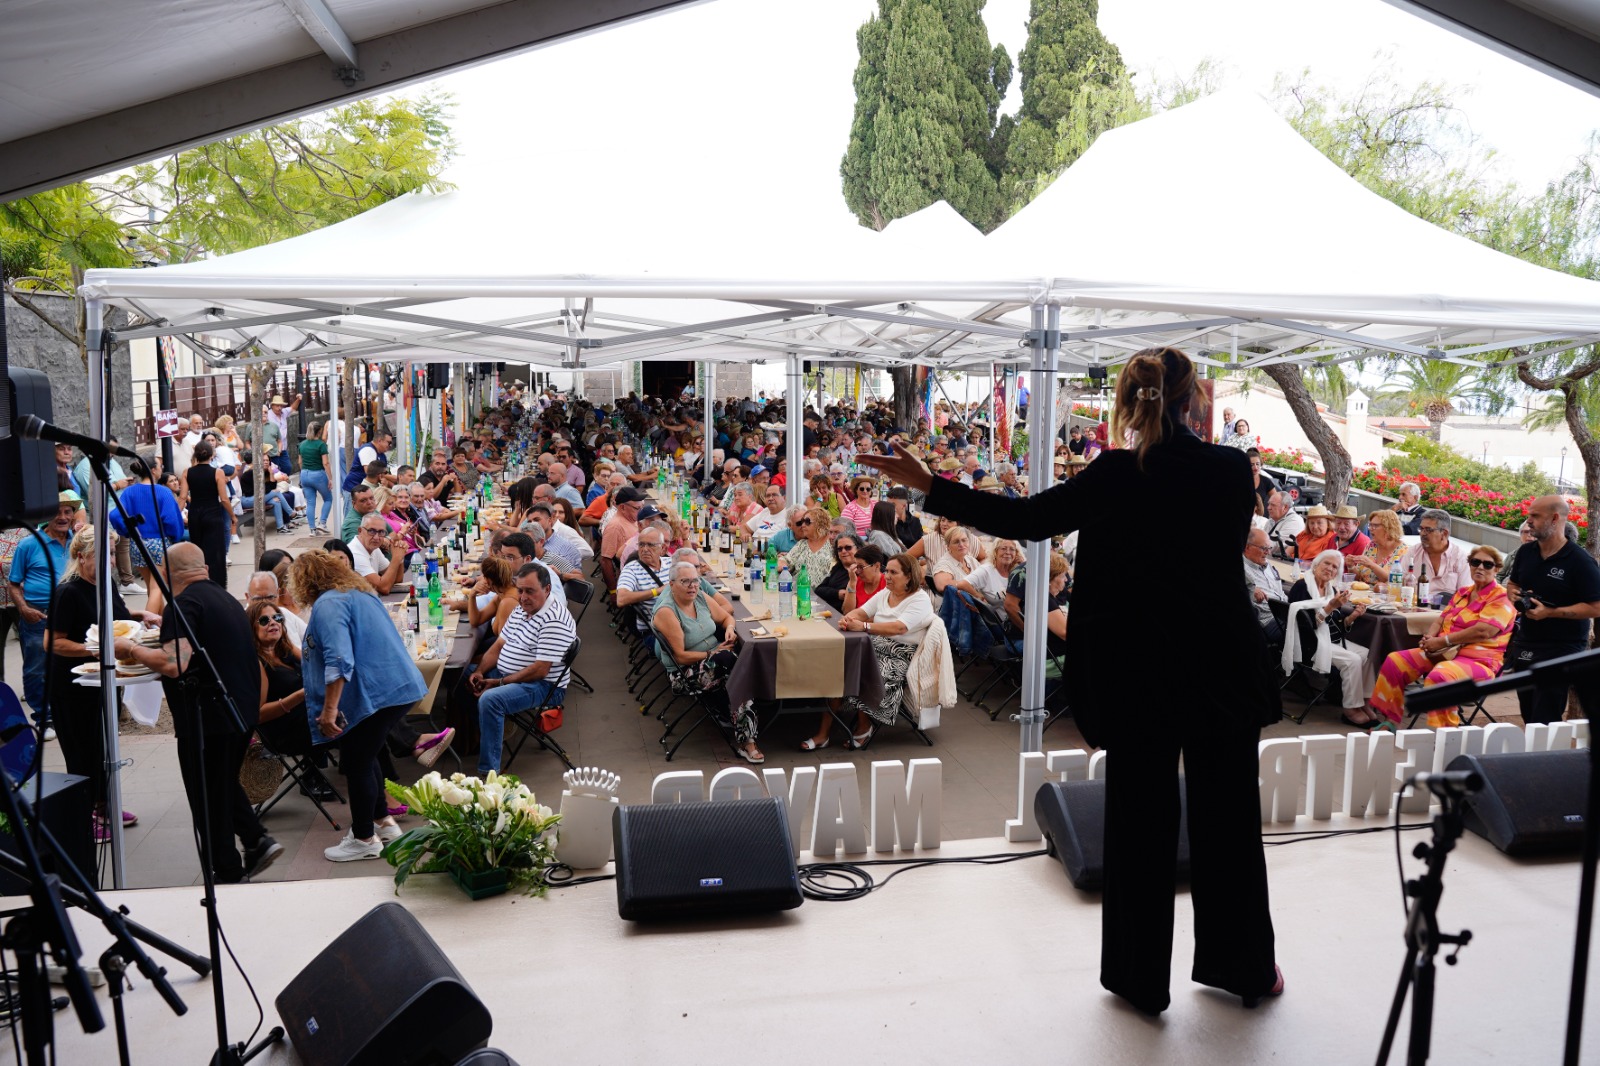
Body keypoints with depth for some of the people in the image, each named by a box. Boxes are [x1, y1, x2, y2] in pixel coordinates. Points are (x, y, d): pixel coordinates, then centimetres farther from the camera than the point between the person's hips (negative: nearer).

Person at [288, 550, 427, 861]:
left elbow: (338, 660, -24)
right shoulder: (359, 592, 17)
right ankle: (382, 822, 33)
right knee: (363, 758, 23)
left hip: (373, 693, -10)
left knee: (356, 764, 4)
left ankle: (364, 839, 15)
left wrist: (329, 709, -24)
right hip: (400, 686, 10)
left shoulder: (327, 605, -13)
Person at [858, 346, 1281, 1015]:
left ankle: (1142, 980, 25)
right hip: (1223, 671, 3)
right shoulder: (1233, 470, -5)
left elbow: (1024, 519, -12)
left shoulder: (1116, 476, -13)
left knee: (1140, 823, 11)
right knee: (1228, 820, 16)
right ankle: (1245, 967, 33)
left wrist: (928, 487, -6)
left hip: (1138, 675, -2)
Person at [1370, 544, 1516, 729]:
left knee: (1439, 676, -38)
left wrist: (1442, 641, -16)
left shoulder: (1501, 598, -7)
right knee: (1395, 661, -6)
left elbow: (1483, 631, -20)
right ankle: (1389, 721, -1)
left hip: (1478, 659, -8)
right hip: (1445, 653, 8)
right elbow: (1440, 621, 18)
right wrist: (1429, 638, -6)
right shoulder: (1461, 594, 17)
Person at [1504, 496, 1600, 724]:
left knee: (1545, 723, -5)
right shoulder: (1526, 553, 7)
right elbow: (1512, 584, 22)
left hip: (1561, 651, -7)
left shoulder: (1580, 561, -14)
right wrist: (1514, 594, -1)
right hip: (1525, 648, 7)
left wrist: (1550, 612, -23)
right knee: (1529, 717, 17)